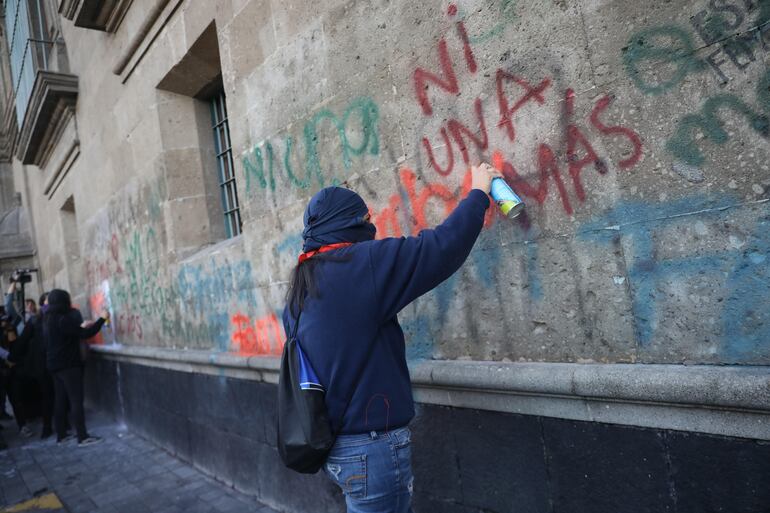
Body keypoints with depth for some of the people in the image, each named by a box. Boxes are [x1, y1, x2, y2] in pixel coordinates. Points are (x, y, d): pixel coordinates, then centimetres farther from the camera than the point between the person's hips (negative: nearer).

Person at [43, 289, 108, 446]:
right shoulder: (63, 320, -19)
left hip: (55, 365, 9)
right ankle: (82, 437, -7)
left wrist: (80, 327, 23)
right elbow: (85, 333, -22)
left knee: (60, 400, 12)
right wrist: (102, 319, -17)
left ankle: (61, 435, 17)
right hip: (68, 365, -9)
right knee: (76, 400, -7)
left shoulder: (49, 320, 10)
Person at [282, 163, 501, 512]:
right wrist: (478, 193, -1)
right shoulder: (361, 264, -17)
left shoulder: (299, 287, 7)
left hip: (332, 443, 8)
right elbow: (442, 246, -15)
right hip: (371, 444, -8)